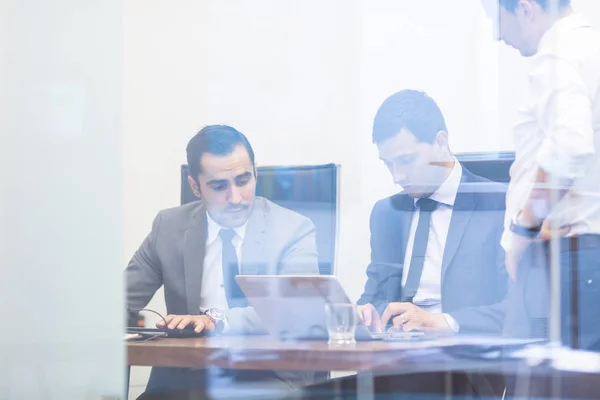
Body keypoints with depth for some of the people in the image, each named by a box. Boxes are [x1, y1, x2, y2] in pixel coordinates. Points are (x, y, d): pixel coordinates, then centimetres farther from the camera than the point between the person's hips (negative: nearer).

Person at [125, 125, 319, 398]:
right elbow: (121, 300, 10)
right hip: (186, 376, 3)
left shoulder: (294, 230, -1)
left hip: (269, 378, -3)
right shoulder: (170, 226, 8)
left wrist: (218, 321, -30)